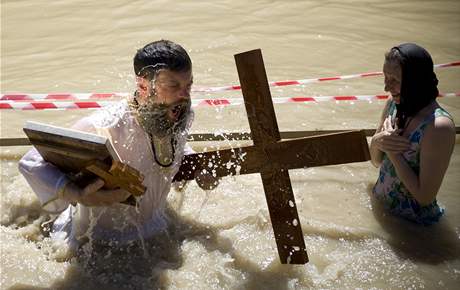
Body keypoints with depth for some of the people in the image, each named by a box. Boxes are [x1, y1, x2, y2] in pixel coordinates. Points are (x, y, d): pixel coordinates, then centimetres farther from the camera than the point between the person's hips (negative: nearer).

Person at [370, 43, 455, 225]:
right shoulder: (395, 103, -5)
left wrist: (392, 151, -21)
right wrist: (376, 142, -17)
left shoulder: (439, 126, -27)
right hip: (379, 204, 6)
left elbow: (425, 197, -24)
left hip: (411, 222, -6)